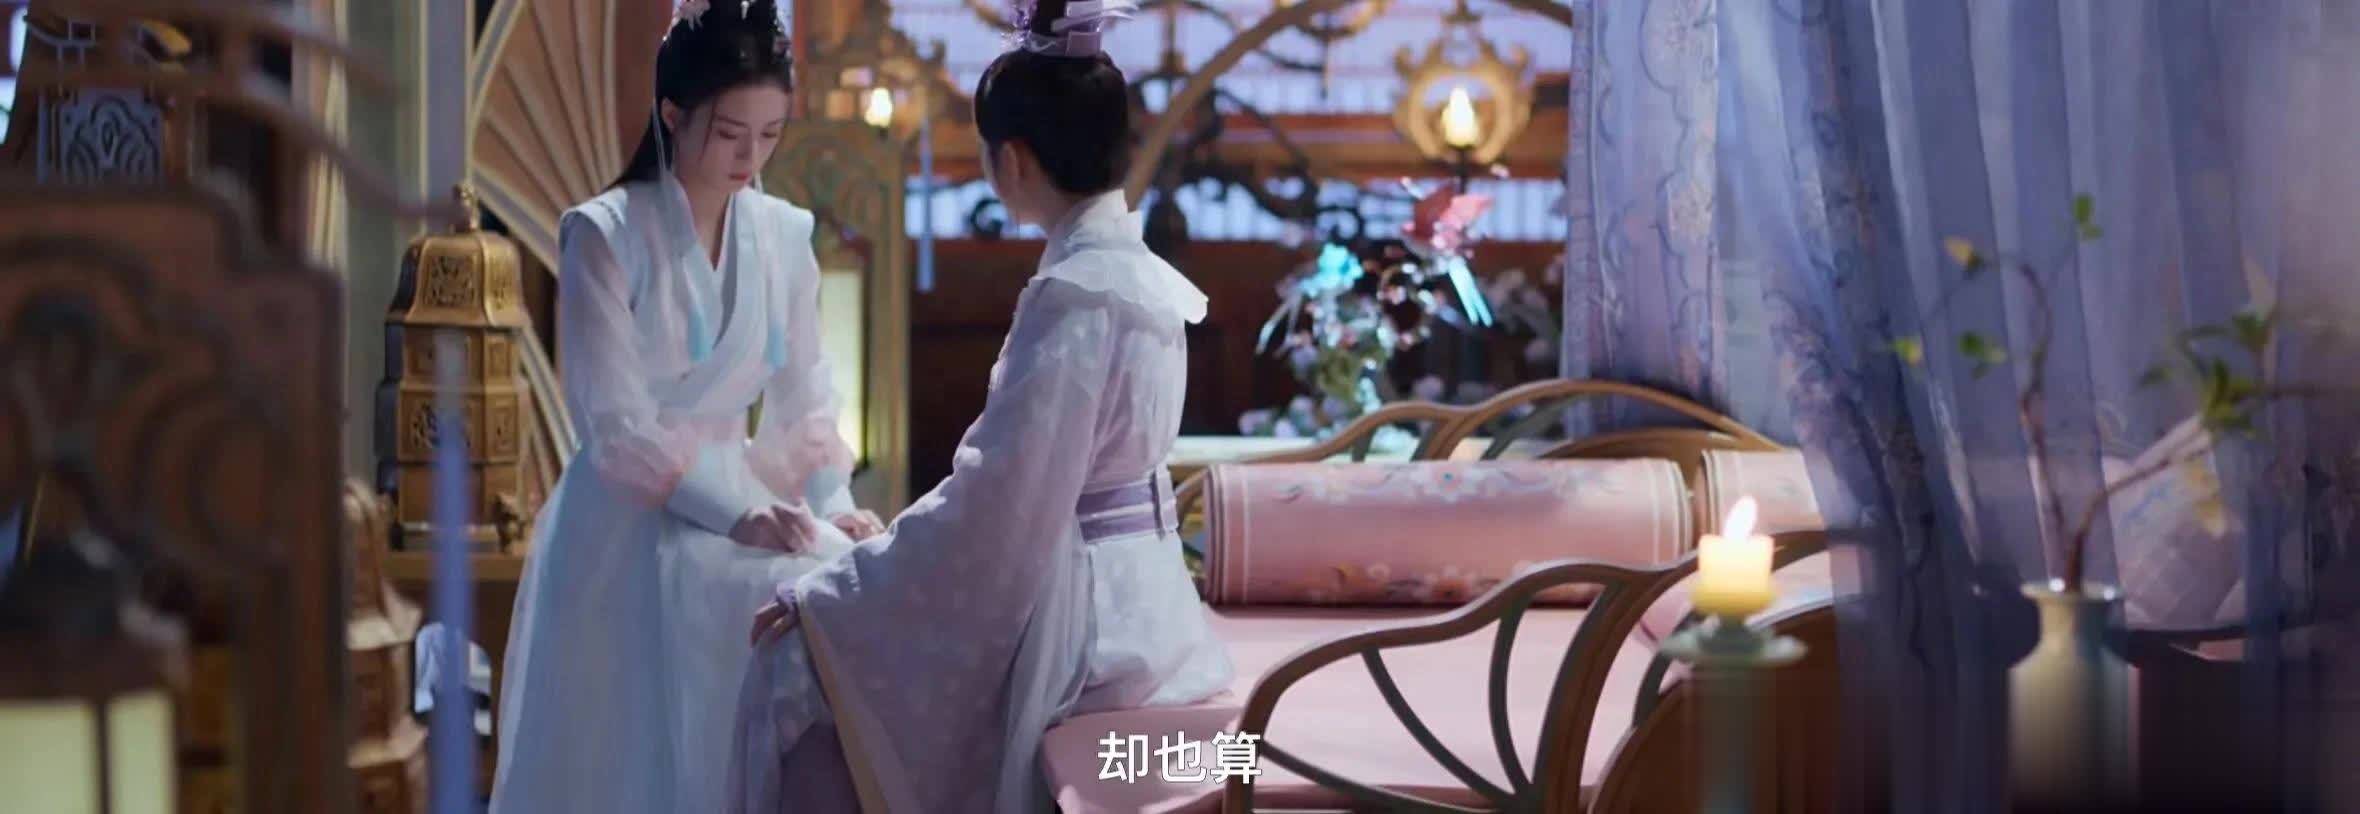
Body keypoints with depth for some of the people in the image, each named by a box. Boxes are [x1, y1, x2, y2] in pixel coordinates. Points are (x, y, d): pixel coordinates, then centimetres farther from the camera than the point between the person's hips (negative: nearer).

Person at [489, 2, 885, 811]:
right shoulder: (605, 235, -9)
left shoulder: (784, 236, 6)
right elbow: (615, 426, -13)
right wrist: (736, 514, -22)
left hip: (736, 501, 5)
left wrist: (831, 503, -9)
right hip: (627, 525, -5)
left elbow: (803, 396, 9)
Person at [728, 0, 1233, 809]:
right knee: (830, 644, 18)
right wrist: (893, 543, 21)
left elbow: (998, 502, -22)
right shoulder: (1141, 273, 8)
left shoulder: (1074, 294, -21)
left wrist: (823, 592, -14)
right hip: (1128, 599, 9)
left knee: (801, 665, 0)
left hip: (1075, 614, -9)